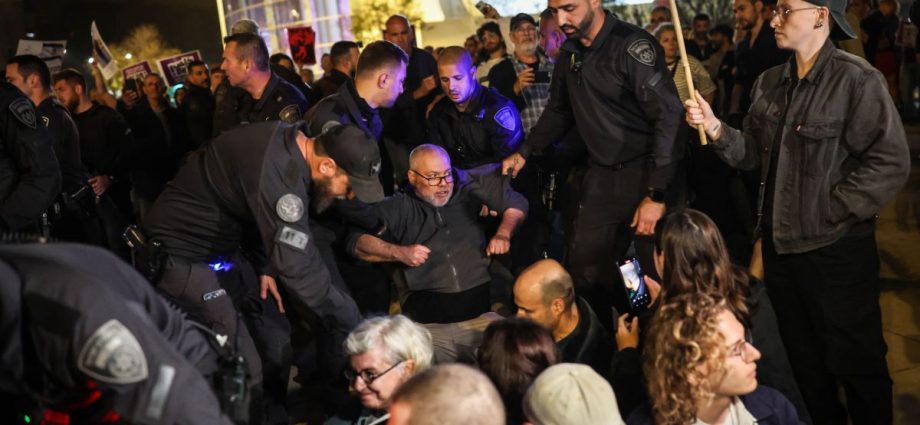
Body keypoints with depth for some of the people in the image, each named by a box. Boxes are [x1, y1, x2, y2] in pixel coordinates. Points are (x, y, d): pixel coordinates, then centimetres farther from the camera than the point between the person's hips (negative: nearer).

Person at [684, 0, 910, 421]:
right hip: (780, 244, 7)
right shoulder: (769, 82, 7)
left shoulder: (857, 79, -13)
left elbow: (891, 162, -18)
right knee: (803, 356, 21)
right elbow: (752, 153, 7)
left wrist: (829, 214, -18)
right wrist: (715, 127, -9)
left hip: (836, 248, -6)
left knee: (854, 362, 7)